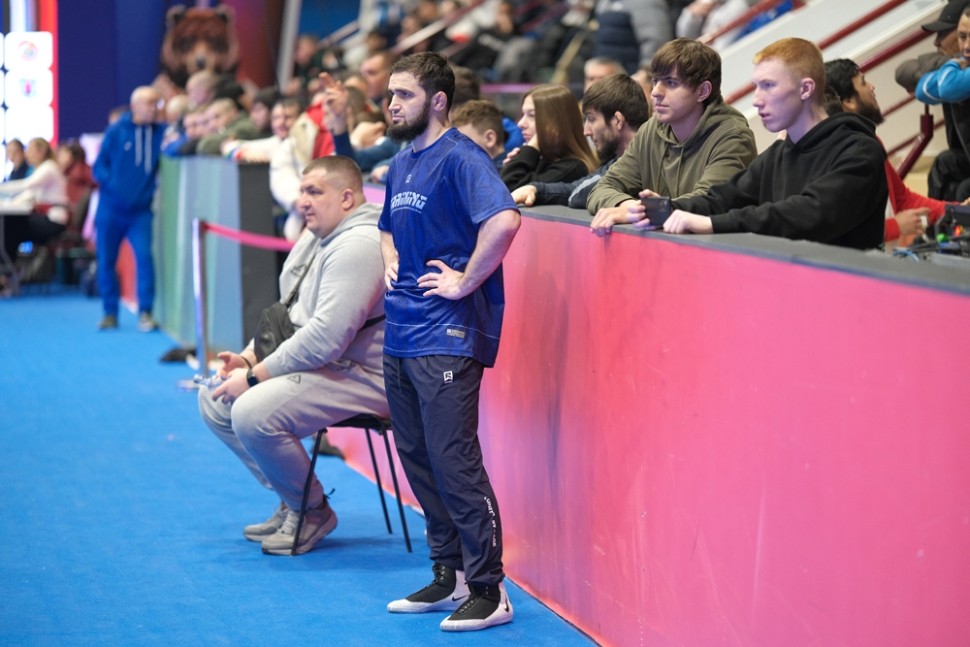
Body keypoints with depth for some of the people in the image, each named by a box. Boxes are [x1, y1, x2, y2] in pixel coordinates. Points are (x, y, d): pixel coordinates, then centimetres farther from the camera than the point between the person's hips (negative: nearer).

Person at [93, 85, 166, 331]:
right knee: (106, 261, 5)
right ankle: (110, 313, 19)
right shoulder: (116, 131, -2)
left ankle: (145, 312, -8)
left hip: (140, 211, 0)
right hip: (111, 209, 0)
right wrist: (112, 185, -17)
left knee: (144, 255, -16)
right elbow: (99, 167, -1)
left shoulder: (161, 131, 1)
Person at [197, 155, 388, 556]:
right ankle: (291, 501, 14)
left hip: (361, 376, -11)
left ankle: (313, 512, -4)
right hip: (315, 364, 11)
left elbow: (325, 339, -27)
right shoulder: (317, 237, 12)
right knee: (214, 399, 9)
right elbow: (288, 315, 20)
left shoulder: (358, 246, -21)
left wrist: (256, 377, -20)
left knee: (252, 412, -28)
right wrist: (250, 357, 4)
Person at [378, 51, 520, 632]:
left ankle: (488, 590, -1)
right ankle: (448, 576, 23)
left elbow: (503, 220, -29)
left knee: (455, 463, -8)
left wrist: (465, 282, -21)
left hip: (446, 337, -9)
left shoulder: (459, 158, -13)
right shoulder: (401, 165, 16)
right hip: (402, 333, 9)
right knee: (418, 458, 12)